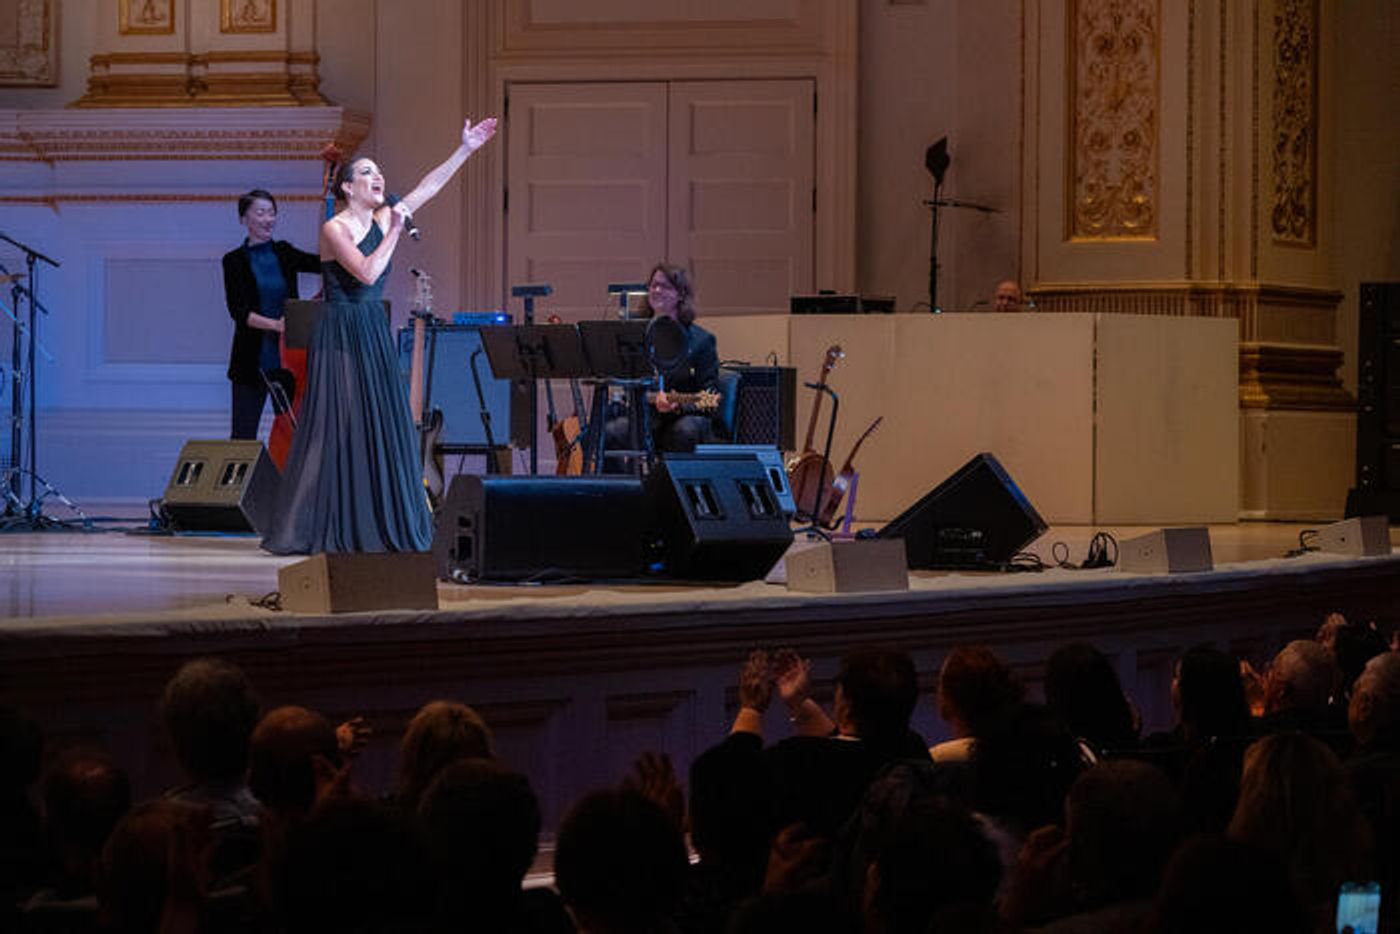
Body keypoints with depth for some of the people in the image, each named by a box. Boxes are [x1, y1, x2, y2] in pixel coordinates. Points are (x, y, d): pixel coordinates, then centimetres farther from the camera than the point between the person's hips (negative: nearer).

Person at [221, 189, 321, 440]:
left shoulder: (284, 253, 9)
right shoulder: (235, 261, -1)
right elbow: (239, 311, -10)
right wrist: (274, 324, -24)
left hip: (287, 357, 3)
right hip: (253, 361, -3)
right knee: (243, 435, 0)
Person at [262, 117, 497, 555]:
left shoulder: (381, 220, 9)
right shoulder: (334, 229, -11)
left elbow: (429, 186, 8)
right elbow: (367, 272, -23)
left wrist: (465, 149, 4)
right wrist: (395, 232, -17)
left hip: (374, 337, 7)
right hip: (339, 335, -7)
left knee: (382, 429, 6)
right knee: (334, 430, -7)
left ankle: (377, 526, 11)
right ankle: (322, 529, -2)